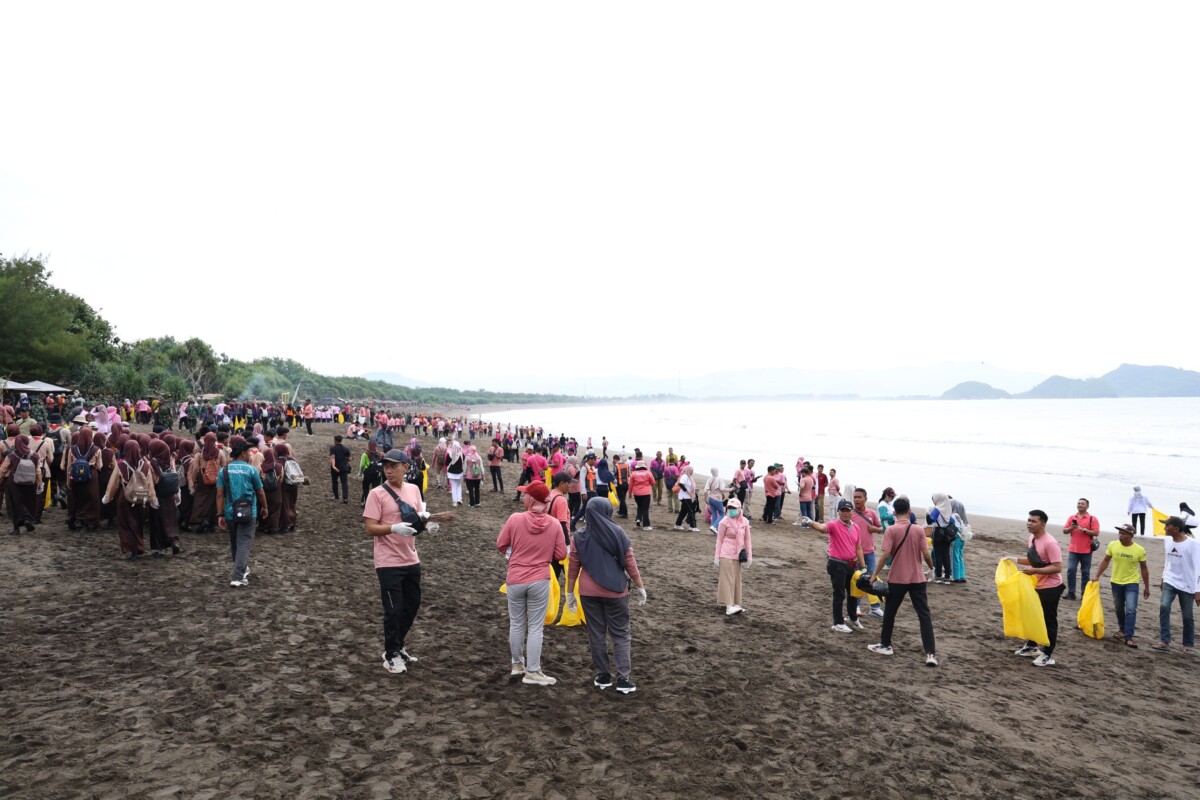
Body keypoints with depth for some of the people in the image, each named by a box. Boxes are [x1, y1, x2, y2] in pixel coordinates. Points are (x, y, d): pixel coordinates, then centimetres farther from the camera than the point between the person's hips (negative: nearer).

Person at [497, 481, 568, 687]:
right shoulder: (554, 524, -9)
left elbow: (501, 545, -1)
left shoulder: (515, 518, -12)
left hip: (515, 580, 1)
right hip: (540, 581, -1)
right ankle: (532, 672, 12)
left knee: (516, 624, 17)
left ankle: (517, 664, 32)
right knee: (535, 627, 7)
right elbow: (561, 554, -3)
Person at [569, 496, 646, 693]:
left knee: (596, 634, 11)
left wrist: (570, 593, 11)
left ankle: (603, 677, 19)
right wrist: (641, 587, 7)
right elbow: (630, 564, -3)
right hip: (615, 592, -1)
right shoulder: (618, 534, -6)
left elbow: (572, 569, 1)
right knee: (620, 634, 8)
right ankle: (624, 679, 5)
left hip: (589, 593, 1)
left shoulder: (579, 538, -3)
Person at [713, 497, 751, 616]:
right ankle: (729, 607, -9)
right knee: (727, 579, -6)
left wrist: (749, 555, 7)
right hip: (726, 554, -5)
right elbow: (719, 540, -5)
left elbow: (747, 539, 9)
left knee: (737, 579, 11)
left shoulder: (745, 522, 1)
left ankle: (735, 604, 20)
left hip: (737, 555, 5)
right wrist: (716, 557, -6)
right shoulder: (724, 522, -10)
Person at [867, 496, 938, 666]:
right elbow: (926, 555, -3)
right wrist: (931, 567, 18)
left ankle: (885, 645, 25)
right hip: (917, 578, 2)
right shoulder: (919, 529, -3)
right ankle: (931, 653, -3)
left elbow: (885, 555, -15)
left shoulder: (891, 530, -10)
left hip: (897, 578, -1)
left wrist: (875, 574, -6)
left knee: (890, 612, 15)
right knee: (924, 615, 4)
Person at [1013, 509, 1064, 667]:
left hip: (1050, 588, -9)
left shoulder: (1049, 543, -25)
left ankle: (1048, 655, 15)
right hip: (1036, 585, 9)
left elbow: (1057, 567, -26)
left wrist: (1034, 570, -31)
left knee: (1049, 620, 3)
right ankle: (1032, 647, 35)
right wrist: (1017, 560, 3)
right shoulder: (1032, 538, 3)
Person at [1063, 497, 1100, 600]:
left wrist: (1083, 529, -17)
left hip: (1086, 551, -2)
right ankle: (1071, 593, -1)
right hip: (1073, 550, 2)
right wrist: (1071, 527, -12)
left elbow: (1096, 533, -8)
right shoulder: (1071, 517, 8)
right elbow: (1064, 531, 7)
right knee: (1070, 570, -6)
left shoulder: (1092, 519, -2)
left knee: (1085, 573, 7)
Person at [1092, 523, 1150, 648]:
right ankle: (1122, 629, 38)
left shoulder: (1139, 550, -13)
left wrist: (1147, 587, 3)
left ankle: (1129, 637, -7)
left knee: (1131, 610, -12)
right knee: (1119, 608, 16)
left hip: (1132, 583, -3)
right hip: (1116, 582, 3)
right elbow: (1105, 561, 3)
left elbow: (1144, 568, -1)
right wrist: (1097, 576, 1)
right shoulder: (1112, 545, -9)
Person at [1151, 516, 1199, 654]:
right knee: (1164, 607, -16)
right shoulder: (1168, 540, 0)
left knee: (1188, 616, 6)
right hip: (1170, 582, 4)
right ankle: (1165, 642, -16)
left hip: (1187, 585, -4)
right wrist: (1163, 578, 20)